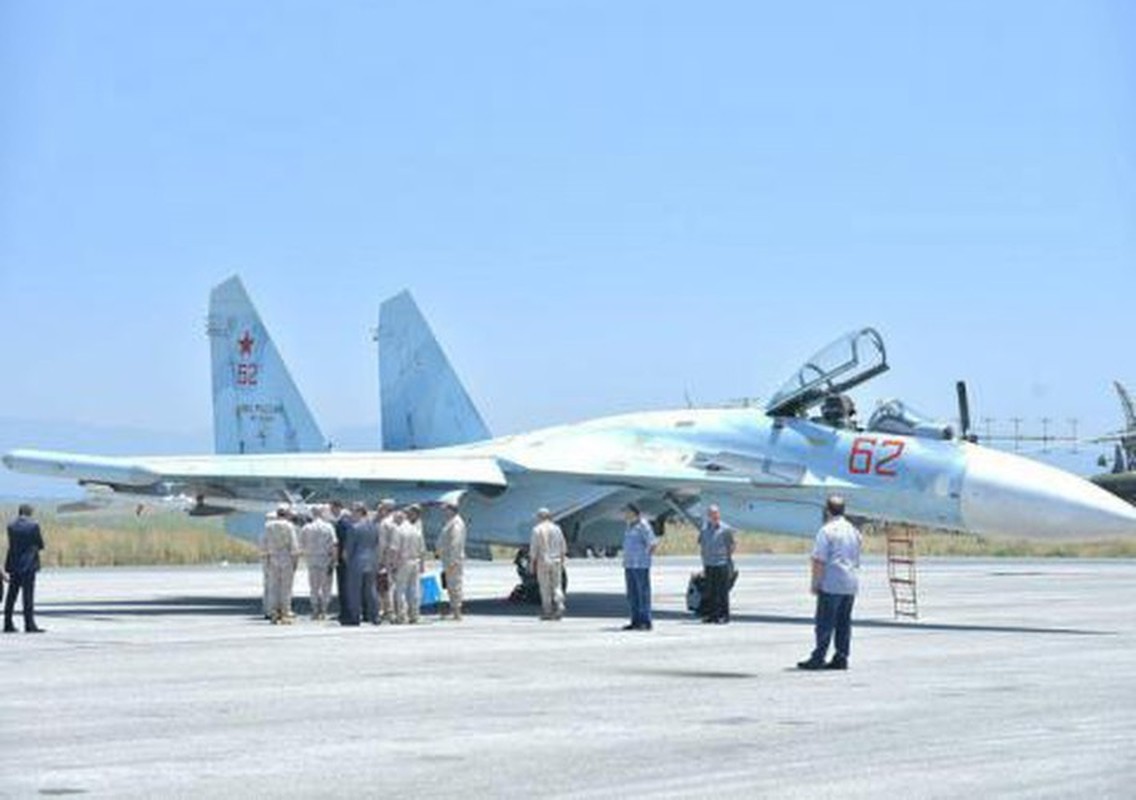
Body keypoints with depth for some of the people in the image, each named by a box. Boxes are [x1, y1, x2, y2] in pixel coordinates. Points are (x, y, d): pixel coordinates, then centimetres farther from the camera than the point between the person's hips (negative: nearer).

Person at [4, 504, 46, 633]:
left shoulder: (11, 526, 2)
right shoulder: (34, 525, -8)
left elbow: (11, 544, 9)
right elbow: (40, 545, -2)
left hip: (14, 564, 4)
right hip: (29, 564, -4)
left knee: (11, 595, 10)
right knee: (28, 595, -4)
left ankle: (8, 624, 13)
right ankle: (29, 625, -8)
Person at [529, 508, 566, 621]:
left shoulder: (537, 530, -6)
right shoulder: (557, 529, 5)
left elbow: (533, 549, -8)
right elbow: (563, 548, 7)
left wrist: (532, 564, -1)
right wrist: (562, 562, 15)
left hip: (543, 562, -3)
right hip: (556, 562, 3)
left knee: (545, 588, 4)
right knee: (556, 587, 9)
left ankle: (547, 612, 6)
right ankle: (560, 607, -10)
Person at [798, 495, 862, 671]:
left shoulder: (827, 531, -11)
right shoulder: (854, 530, 13)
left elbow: (819, 561, -15)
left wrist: (815, 583, -9)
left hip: (831, 584, -7)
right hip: (851, 584, 7)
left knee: (825, 623, -4)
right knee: (844, 622, 9)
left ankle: (818, 658, -4)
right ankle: (841, 658, 9)